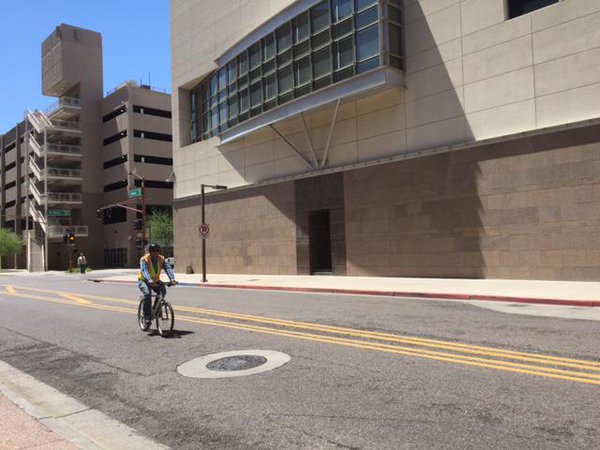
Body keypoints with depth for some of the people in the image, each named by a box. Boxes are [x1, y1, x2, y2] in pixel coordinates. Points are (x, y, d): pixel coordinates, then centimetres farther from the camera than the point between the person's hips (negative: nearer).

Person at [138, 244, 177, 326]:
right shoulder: (144, 259, -19)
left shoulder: (161, 259, -8)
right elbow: (144, 271, -34)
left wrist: (172, 279, -39)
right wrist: (150, 281, -52)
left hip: (156, 280, 4)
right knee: (147, 294, -29)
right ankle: (147, 316, -18)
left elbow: (168, 268, -21)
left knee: (162, 290, -21)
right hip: (144, 281, -4)